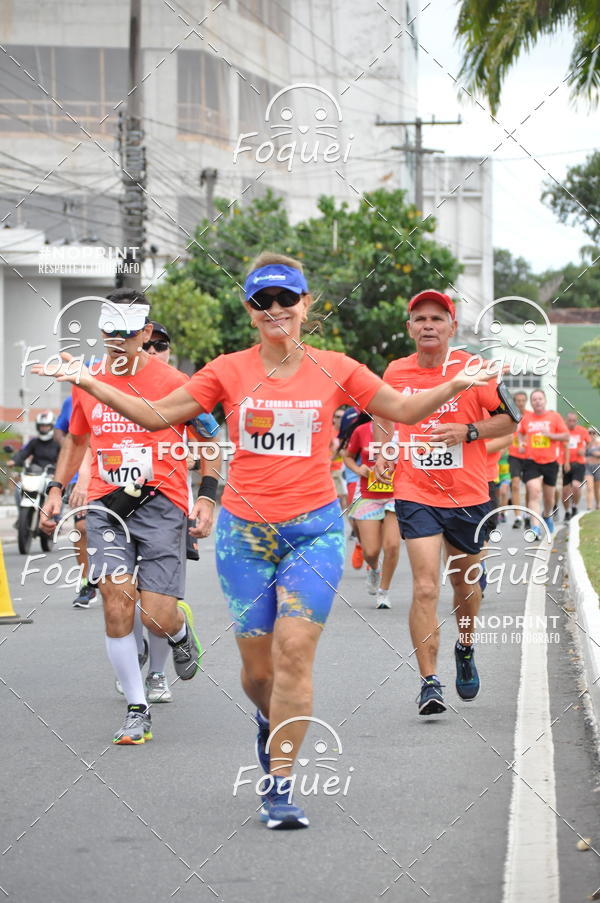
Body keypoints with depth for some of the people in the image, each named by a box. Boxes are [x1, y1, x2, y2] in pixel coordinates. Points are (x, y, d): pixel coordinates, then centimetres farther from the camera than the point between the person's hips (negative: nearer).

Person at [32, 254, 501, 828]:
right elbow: (157, 415, 7)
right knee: (257, 665, 5)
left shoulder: (334, 370, 4)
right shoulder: (228, 372, 4)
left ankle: (279, 783, -8)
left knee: (294, 652, -14)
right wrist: (87, 382, -1)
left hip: (314, 528, -1)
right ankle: (270, 720, 40)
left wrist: (454, 386, -4)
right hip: (245, 529, 1)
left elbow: (403, 410, 12)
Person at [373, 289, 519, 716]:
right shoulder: (396, 372, 1)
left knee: (465, 585, 17)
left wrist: (467, 432, -15)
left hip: (468, 496, 0)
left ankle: (466, 649, 46)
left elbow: (510, 419, 0)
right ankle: (429, 682, -12)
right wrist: (382, 454, 6)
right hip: (415, 494, 0)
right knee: (426, 588, -15)